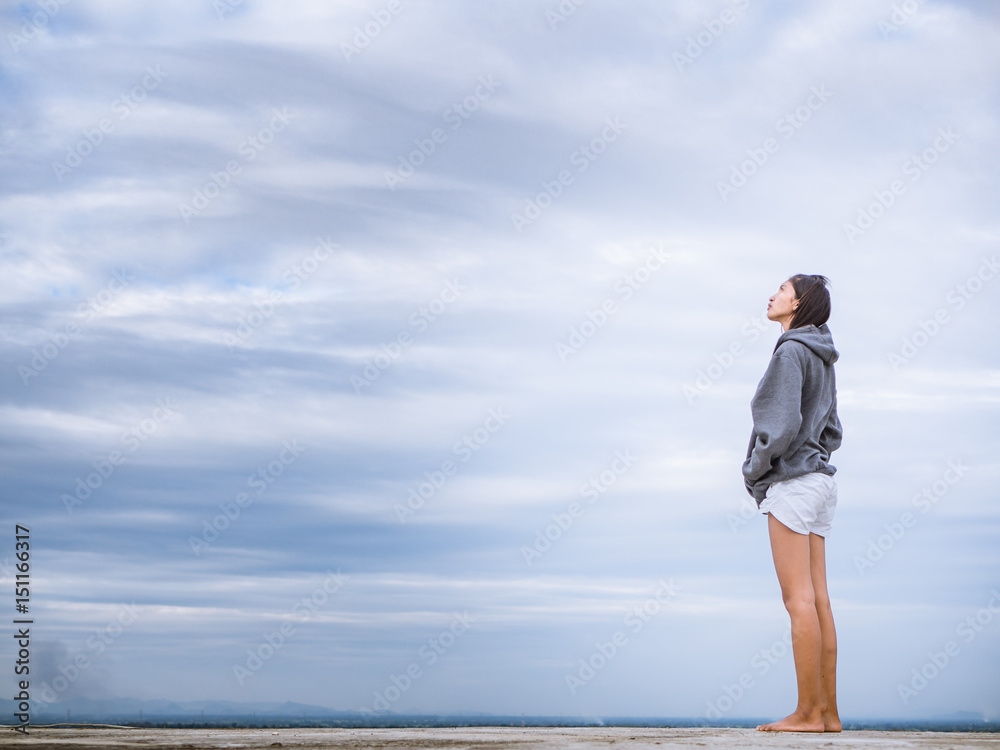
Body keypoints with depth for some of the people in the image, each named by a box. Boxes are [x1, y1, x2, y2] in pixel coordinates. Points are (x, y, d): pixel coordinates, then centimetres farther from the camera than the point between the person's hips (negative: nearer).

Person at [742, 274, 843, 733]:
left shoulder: (791, 351, -10)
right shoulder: (822, 360, 18)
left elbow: (782, 423, -18)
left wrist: (755, 470, -7)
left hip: (791, 481, -9)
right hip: (819, 477, 9)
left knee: (799, 600, -8)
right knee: (817, 600, 7)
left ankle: (808, 712, -7)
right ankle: (828, 712, 8)